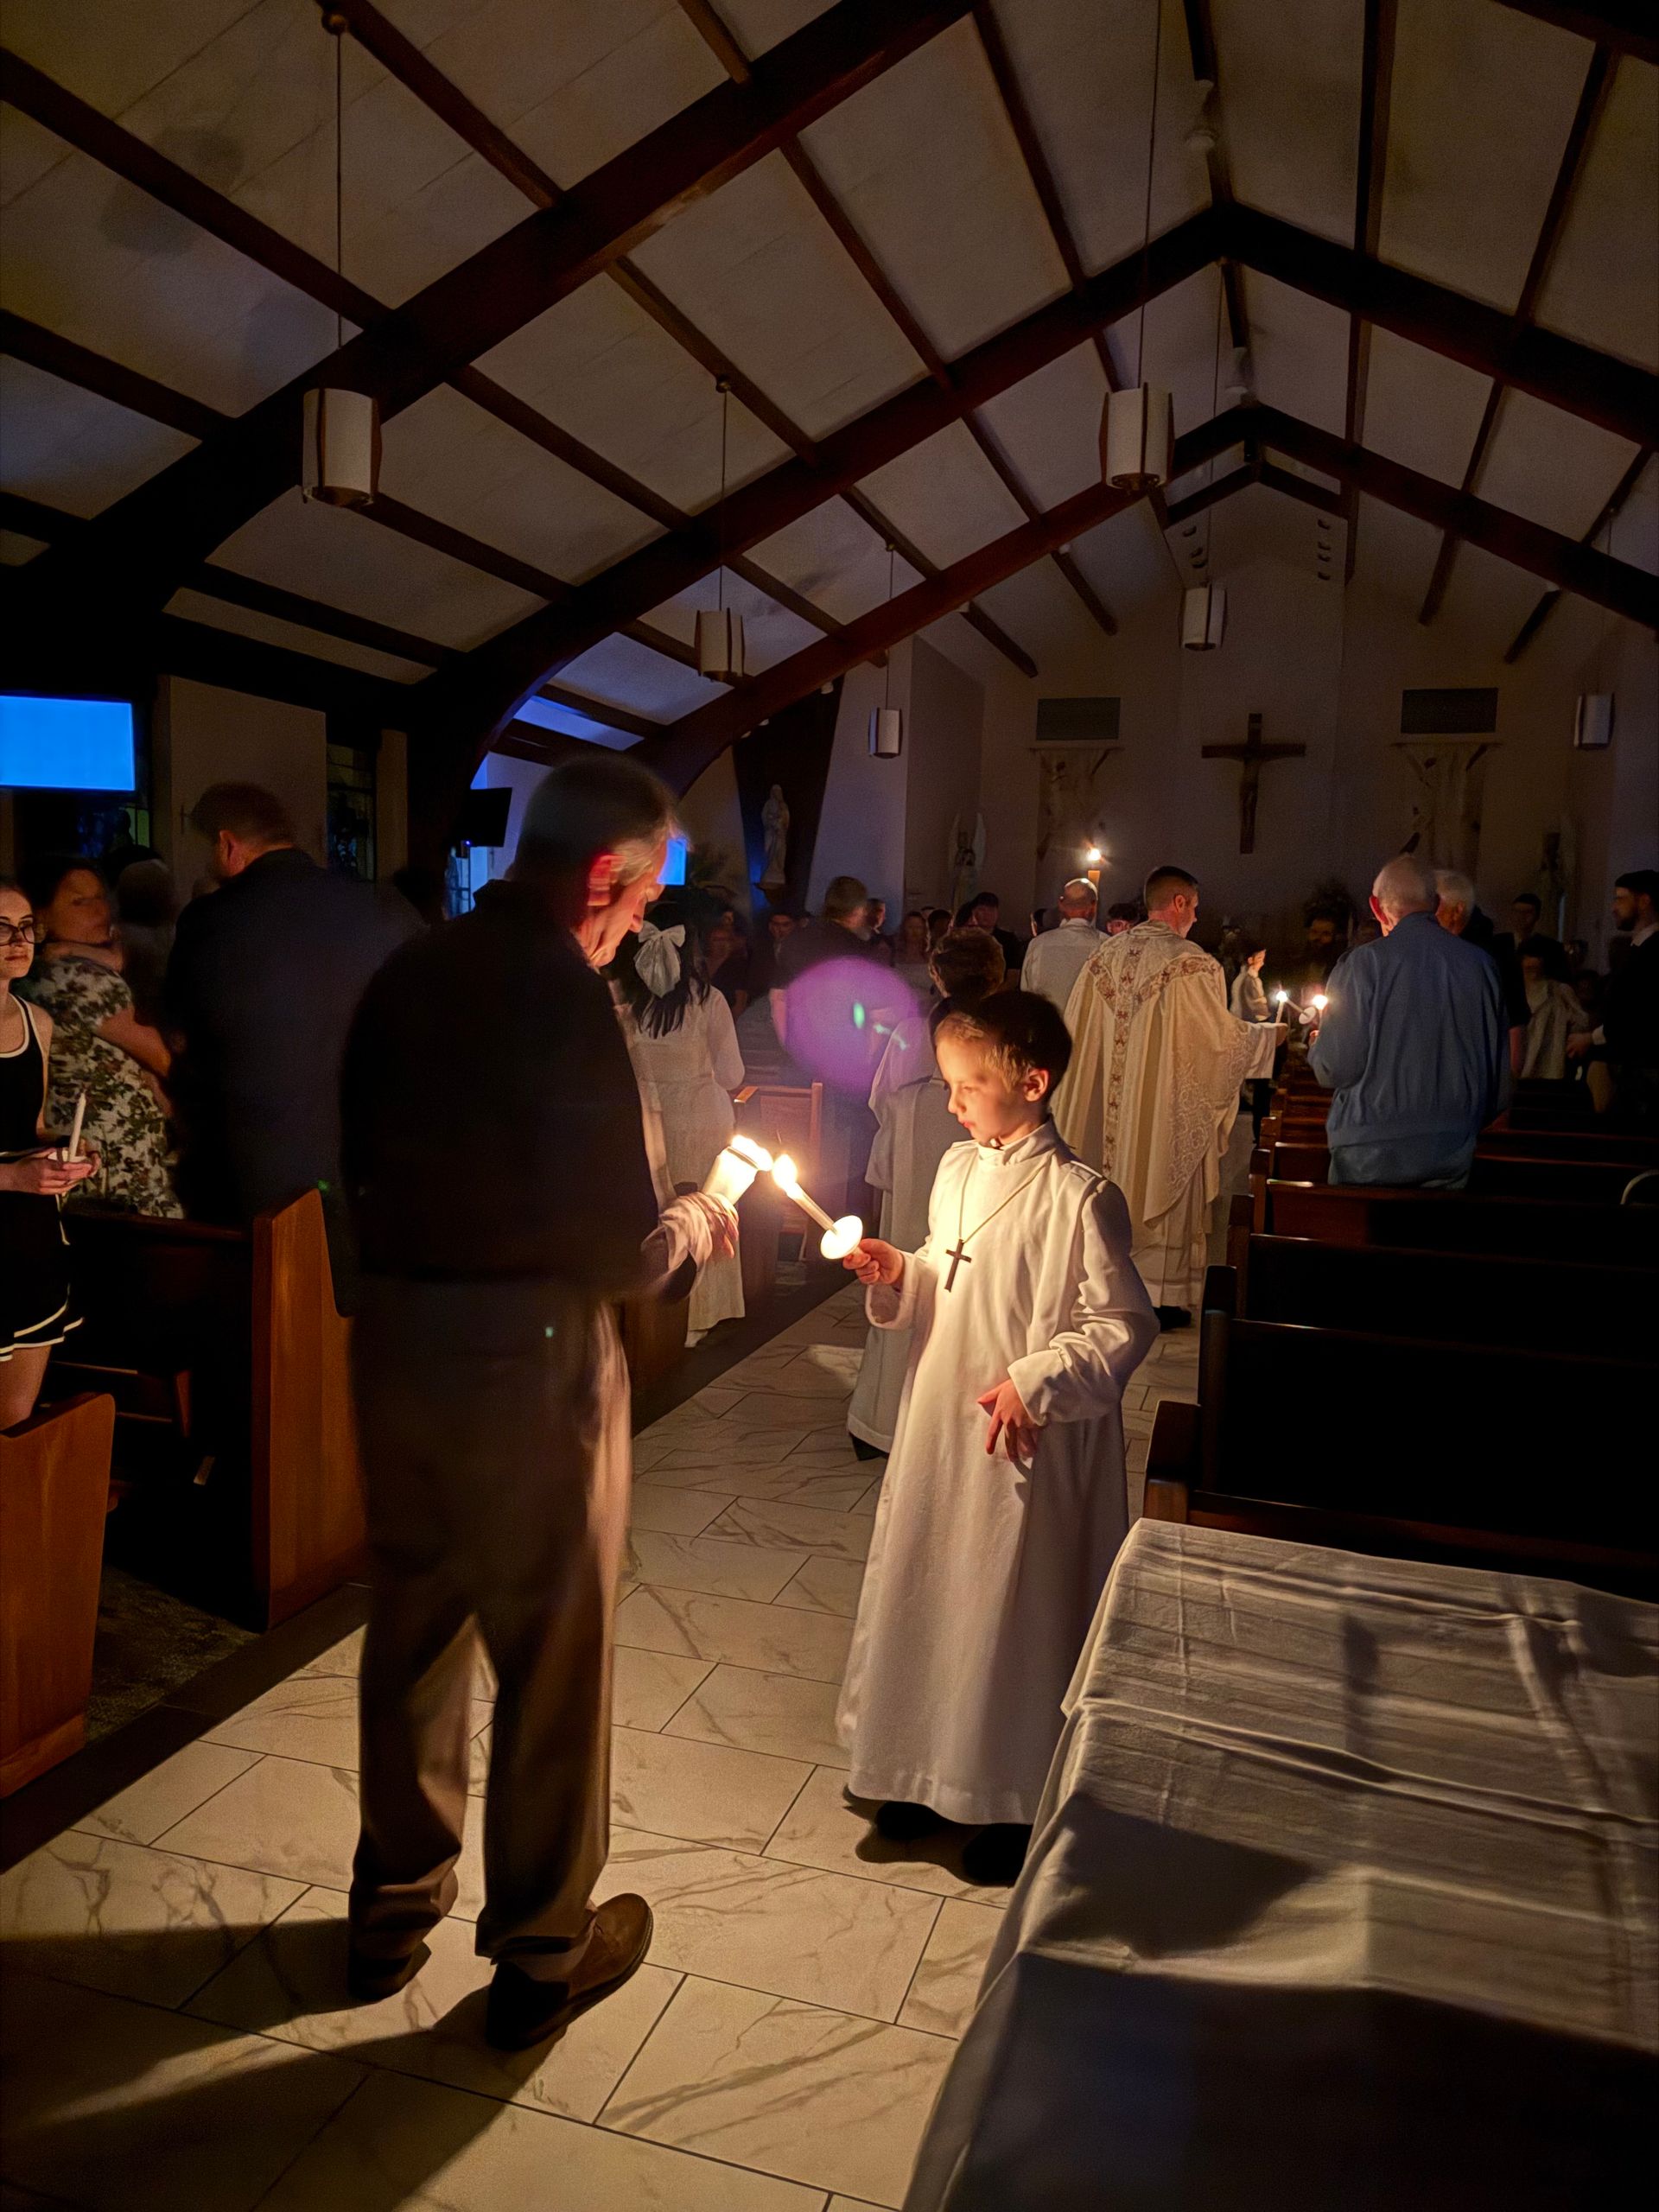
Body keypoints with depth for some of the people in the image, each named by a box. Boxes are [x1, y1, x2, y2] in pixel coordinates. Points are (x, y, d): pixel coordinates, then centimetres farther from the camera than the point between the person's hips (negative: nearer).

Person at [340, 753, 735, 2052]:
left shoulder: (408, 974, 3)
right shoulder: (565, 996, -19)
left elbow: (369, 1156, 12)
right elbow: (619, 1246, -20)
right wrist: (697, 1227, 0)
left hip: (395, 1336, 7)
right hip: (528, 1357, -7)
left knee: (414, 1630, 22)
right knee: (553, 1660, 12)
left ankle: (394, 1911, 42)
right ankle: (541, 1956, 31)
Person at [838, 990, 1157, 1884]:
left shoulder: (1078, 1196, -17)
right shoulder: (957, 1169, 5)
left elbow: (1124, 1326, -15)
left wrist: (1036, 1381, -24)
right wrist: (896, 1273, -4)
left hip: (1027, 1441, -7)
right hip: (939, 1425, 7)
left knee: (1013, 1607, 7)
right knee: (927, 1589, 17)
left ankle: (1016, 1802, 29)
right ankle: (926, 1777, 37)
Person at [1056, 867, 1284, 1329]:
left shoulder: (1107, 956, 2)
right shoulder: (1192, 964, -15)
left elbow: (1080, 1029, 7)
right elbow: (1220, 1032, -11)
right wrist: (1270, 1035, 5)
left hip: (1114, 1101, 5)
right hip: (1167, 1101, -5)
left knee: (1118, 1178, 14)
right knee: (1163, 1185, 4)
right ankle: (1163, 1296, 10)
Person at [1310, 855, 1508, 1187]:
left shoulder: (1364, 963, -10)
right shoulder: (1481, 964, 4)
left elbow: (1336, 1068, -12)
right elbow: (1500, 1075, 10)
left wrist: (1317, 1047, 11)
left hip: (1371, 1157, -4)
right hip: (1453, 1155, 4)